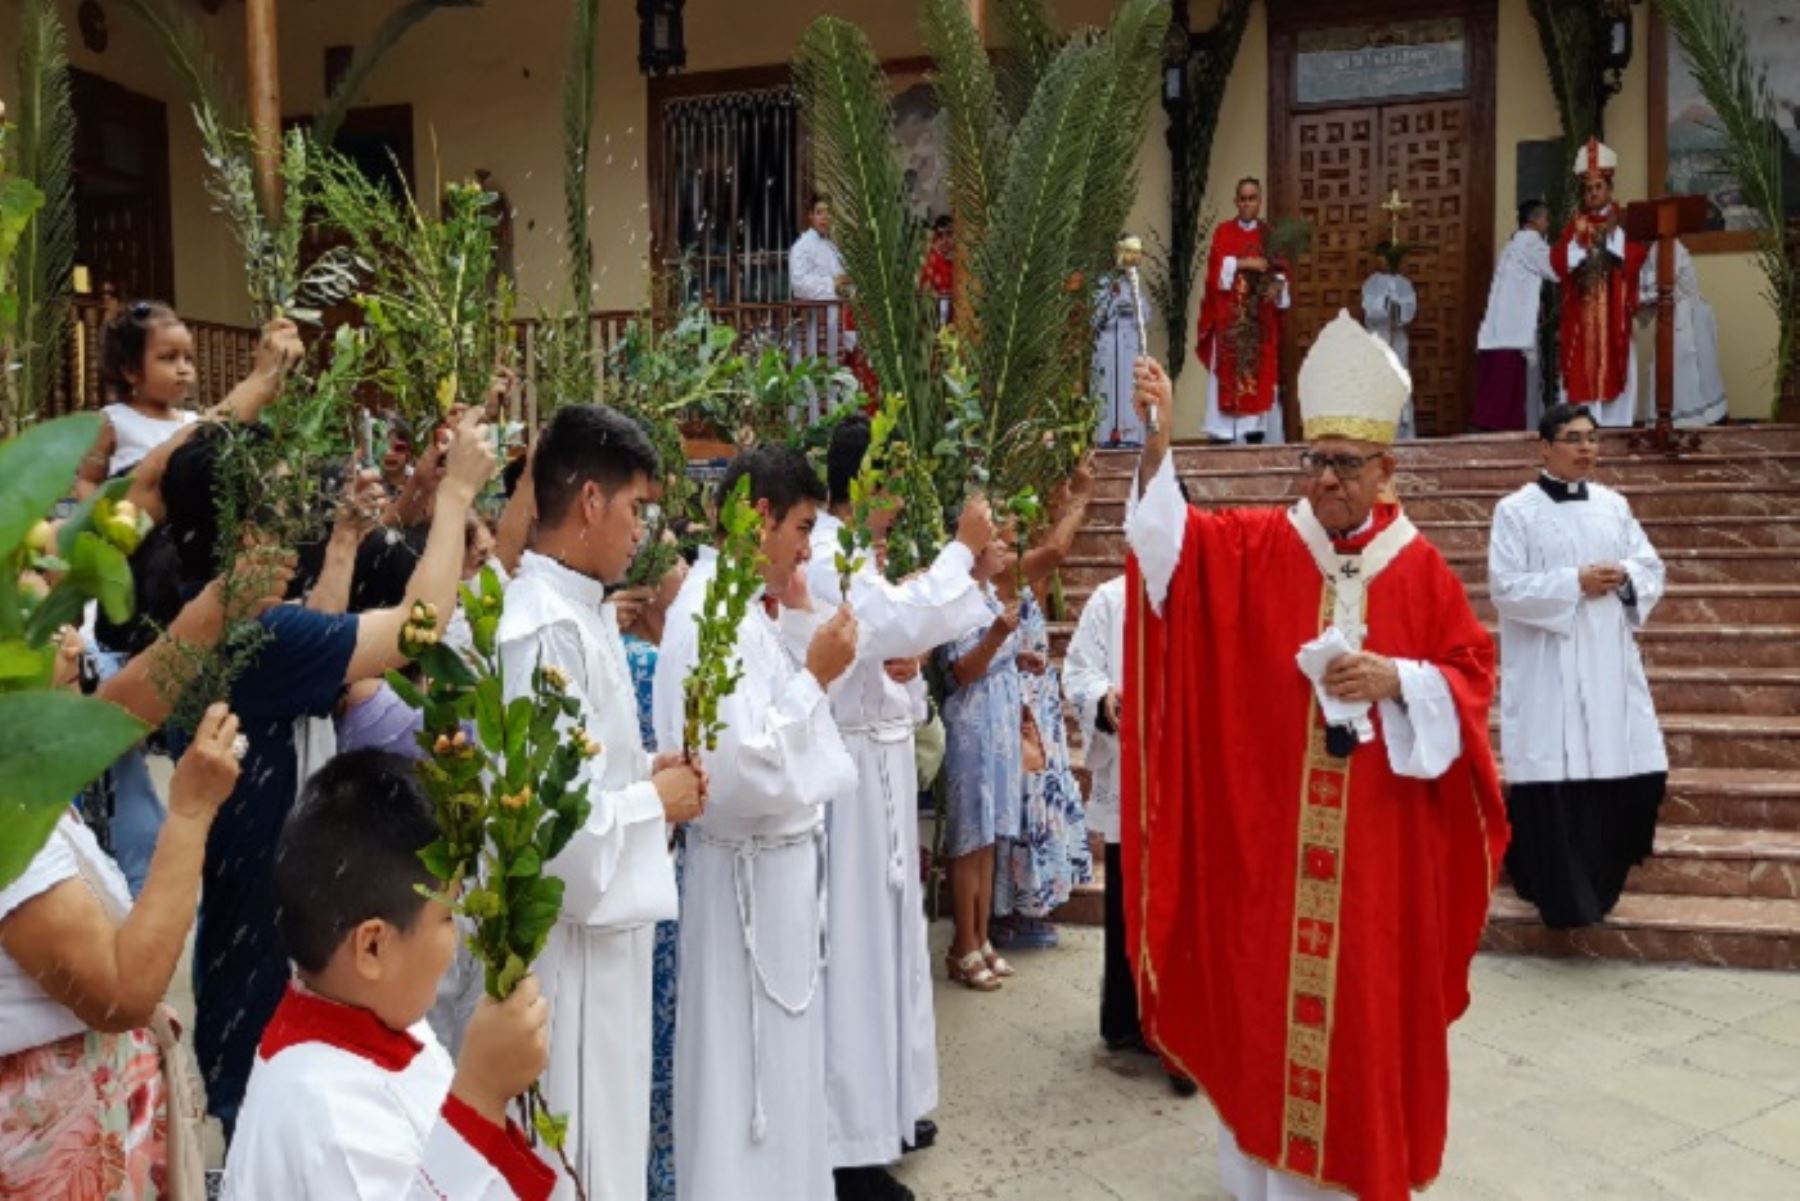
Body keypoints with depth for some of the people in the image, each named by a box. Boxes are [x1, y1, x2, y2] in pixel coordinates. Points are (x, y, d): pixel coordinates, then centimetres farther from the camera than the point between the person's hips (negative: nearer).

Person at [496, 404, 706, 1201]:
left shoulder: (578, 612, 7)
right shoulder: (544, 629, -23)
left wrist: (645, 774, 1)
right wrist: (655, 800, -14)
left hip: (605, 920, 9)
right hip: (568, 932, -9)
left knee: (606, 1132, 24)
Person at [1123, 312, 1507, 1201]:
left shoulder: (1419, 568, 1)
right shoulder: (1257, 546, -1)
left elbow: (1472, 675, 3)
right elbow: (1171, 534, -16)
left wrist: (1397, 679, -16)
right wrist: (1156, 439, -32)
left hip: (1379, 834, 0)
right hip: (1270, 829, 0)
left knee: (1368, 995, 12)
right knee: (1265, 992, 10)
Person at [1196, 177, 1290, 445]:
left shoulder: (1270, 235, 12)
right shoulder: (1223, 232, 5)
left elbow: (1279, 272, 7)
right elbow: (1216, 267, -7)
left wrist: (1277, 285, -13)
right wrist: (1245, 263, -16)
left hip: (1260, 319, 3)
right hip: (1229, 317, -3)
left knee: (1260, 375, 0)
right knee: (1228, 372, -8)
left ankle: (1256, 431, 2)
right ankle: (1224, 435, -9)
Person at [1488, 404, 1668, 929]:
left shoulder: (1614, 505, 12)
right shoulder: (1516, 511, -4)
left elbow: (1652, 569, 12)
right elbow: (1506, 588, -11)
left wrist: (1624, 576, -9)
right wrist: (1576, 583, -16)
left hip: (1610, 664, 6)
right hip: (1547, 672, -5)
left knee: (1634, 771, 7)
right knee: (1555, 778, -5)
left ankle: (1598, 880, 30)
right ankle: (1564, 894, 8)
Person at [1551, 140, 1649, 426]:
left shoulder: (1626, 221, 8)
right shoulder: (1574, 224, 12)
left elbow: (1635, 257, -6)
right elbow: (1558, 262, -1)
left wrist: (1612, 233, -12)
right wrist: (1580, 240, -14)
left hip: (1614, 312, -1)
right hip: (1580, 313, 1)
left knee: (1614, 370, -3)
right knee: (1581, 373, -4)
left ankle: (1615, 426, -1)